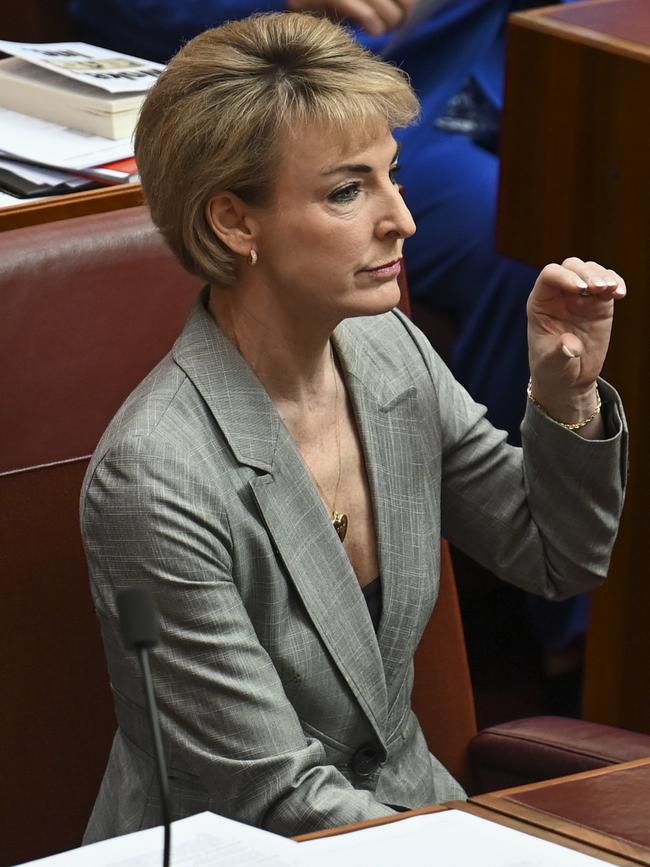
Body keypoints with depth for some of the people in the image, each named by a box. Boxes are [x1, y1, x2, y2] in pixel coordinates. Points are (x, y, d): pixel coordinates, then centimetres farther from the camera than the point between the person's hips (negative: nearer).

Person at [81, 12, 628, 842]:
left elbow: (559, 561, 12)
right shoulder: (161, 479, -23)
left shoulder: (389, 352, -2)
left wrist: (567, 394, -5)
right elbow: (281, 798, -19)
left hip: (409, 808, 7)